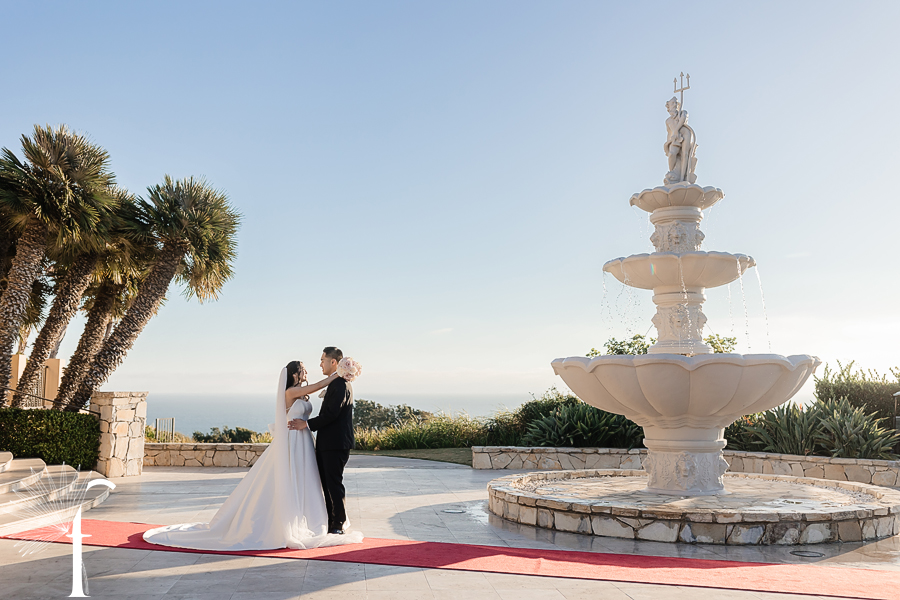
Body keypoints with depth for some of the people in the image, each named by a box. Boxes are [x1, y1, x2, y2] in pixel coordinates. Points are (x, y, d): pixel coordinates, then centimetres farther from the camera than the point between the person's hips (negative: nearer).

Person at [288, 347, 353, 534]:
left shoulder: (340, 384, -16)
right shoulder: (336, 383, 17)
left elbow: (331, 414, -22)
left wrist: (307, 424, -17)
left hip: (335, 445, -10)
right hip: (328, 444, 11)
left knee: (334, 484, -4)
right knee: (327, 484, 15)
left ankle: (339, 525, 5)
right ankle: (330, 523, 23)